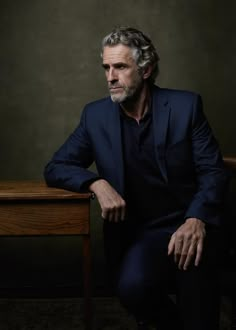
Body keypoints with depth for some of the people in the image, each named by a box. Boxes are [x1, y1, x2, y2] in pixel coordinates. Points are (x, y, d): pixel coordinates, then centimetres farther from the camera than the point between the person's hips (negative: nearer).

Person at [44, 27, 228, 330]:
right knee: (132, 285, -28)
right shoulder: (96, 115, 4)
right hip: (139, 233, 2)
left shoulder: (185, 106, -2)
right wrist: (98, 183, -17)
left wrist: (196, 219, -23)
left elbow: (213, 172, -3)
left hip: (189, 225, -1)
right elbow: (55, 169, 4)